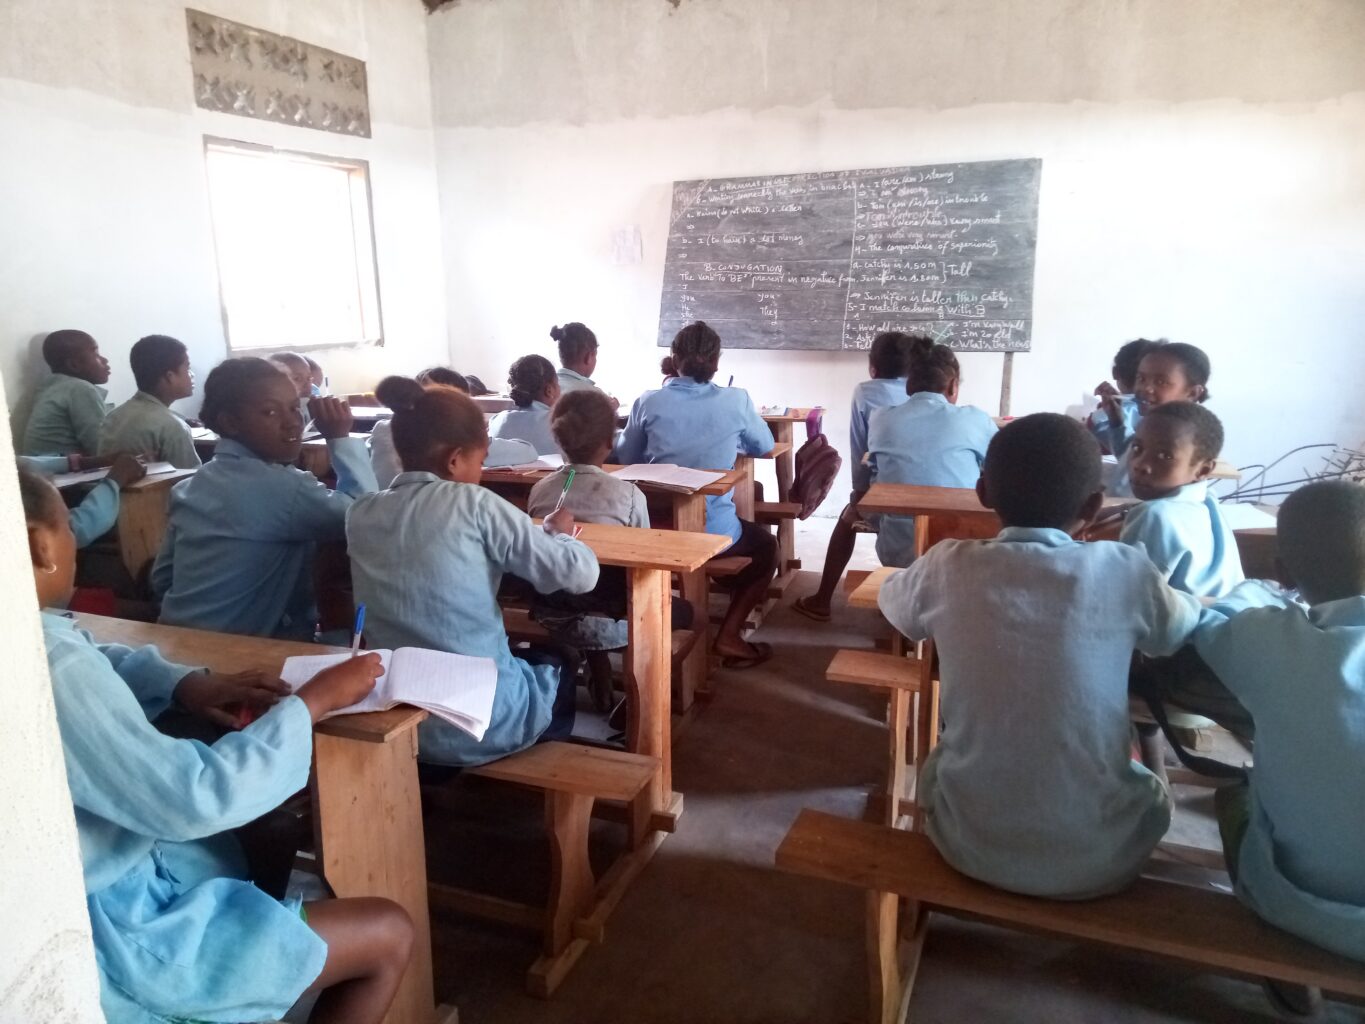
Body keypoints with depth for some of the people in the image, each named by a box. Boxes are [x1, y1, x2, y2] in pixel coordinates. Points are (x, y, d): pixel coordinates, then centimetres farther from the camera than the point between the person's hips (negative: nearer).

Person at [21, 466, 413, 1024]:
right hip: (102, 939, -10)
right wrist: (313, 701, -21)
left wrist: (186, 682, -1)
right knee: (388, 935, -3)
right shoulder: (47, 662, -32)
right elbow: (194, 800, -32)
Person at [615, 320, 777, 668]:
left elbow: (624, 458, 9)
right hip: (714, 531, -2)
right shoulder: (737, 400, -7)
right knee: (766, 546, 28)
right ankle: (728, 636, 13)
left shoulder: (648, 402, -5)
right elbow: (765, 446, 11)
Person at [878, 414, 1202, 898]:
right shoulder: (1124, 571, -12)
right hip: (1098, 858, 0)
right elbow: (1181, 628, 11)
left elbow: (893, 603, 13)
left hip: (971, 844, 1)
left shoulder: (949, 566, -10)